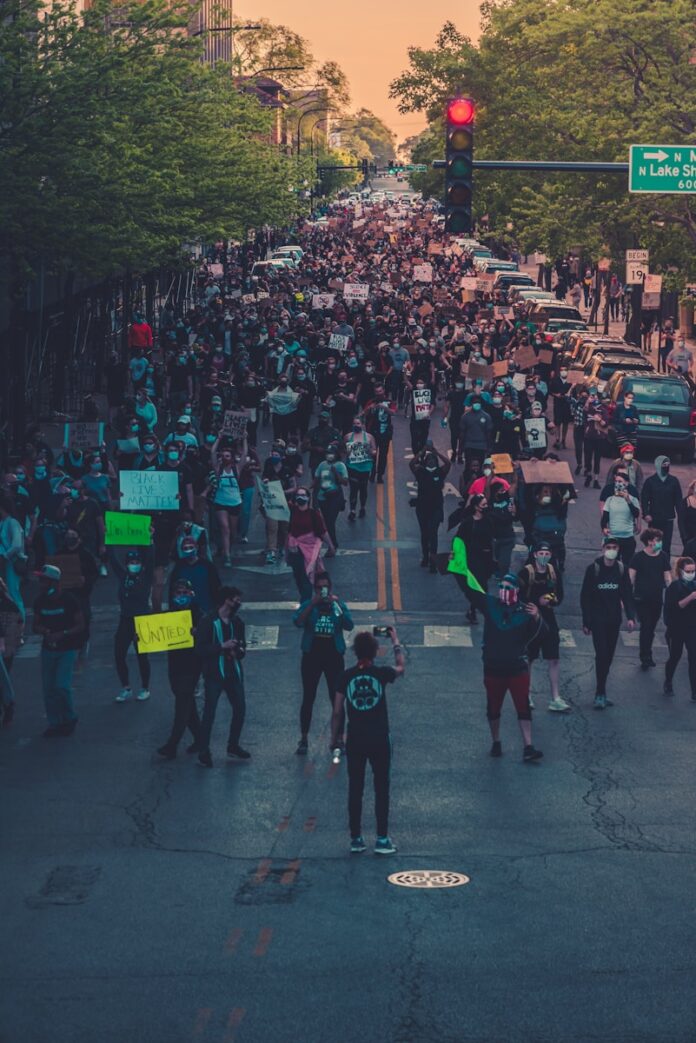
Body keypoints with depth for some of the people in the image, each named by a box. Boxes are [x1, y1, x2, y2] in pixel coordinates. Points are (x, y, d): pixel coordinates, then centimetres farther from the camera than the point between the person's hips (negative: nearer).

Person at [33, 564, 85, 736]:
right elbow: (36, 626, 11)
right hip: (48, 649, 5)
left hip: (67, 649, -5)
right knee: (48, 688, 4)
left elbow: (80, 625, -9)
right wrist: (42, 630, -12)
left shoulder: (69, 601, -13)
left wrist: (63, 634, -23)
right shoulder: (40, 602, 2)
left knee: (62, 686, -14)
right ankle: (55, 723, 16)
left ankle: (70, 719, 8)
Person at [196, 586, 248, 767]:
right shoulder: (208, 622, -9)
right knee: (209, 713, -6)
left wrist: (238, 651, -8)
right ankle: (203, 752, 0)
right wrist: (222, 646, -21)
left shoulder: (237, 622, 9)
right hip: (214, 674, -6)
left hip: (234, 672, 6)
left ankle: (233, 746, 25)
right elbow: (201, 649, -12)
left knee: (240, 709, 8)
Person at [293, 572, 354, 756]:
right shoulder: (308, 605, 0)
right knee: (308, 699, 5)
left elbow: (349, 625, -14)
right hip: (311, 657, 0)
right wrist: (312, 604, -25)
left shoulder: (339, 604, 1)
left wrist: (337, 605, -24)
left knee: (337, 699, 3)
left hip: (334, 657, 0)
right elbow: (297, 622, -18)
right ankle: (304, 739, 15)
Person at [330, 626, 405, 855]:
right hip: (379, 740, -1)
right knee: (381, 789, 7)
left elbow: (337, 712, -1)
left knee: (355, 789, 9)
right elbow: (400, 667, 17)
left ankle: (356, 839, 12)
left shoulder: (346, 677, -4)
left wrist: (334, 738, 11)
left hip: (355, 740, 1)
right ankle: (382, 840, 7)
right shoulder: (381, 674, -7)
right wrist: (395, 641, 29)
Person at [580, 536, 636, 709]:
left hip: (614, 621, 4)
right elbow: (585, 596, -4)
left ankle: (601, 693, 17)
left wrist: (630, 617, -7)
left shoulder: (621, 570, 3)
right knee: (601, 654, -11)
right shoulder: (593, 569, -7)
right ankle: (600, 693, -5)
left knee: (608, 656, 8)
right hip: (597, 620, -4)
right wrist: (586, 622, -6)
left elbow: (627, 595, 6)